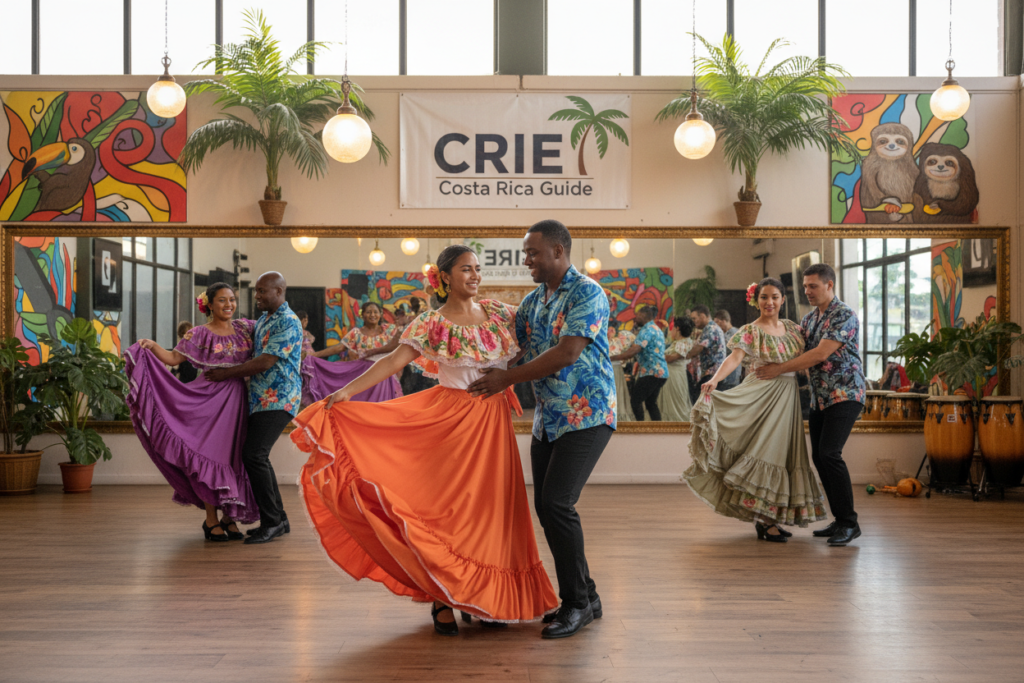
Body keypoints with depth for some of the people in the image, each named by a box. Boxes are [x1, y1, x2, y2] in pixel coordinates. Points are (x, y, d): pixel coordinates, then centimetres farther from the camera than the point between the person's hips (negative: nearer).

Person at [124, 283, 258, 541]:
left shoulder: (244, 328, 9)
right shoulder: (199, 334, -2)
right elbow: (173, 358, -8)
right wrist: (152, 346, -22)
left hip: (237, 402, 4)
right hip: (209, 401, -3)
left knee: (233, 457, 6)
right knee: (210, 454, -5)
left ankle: (230, 517, 16)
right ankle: (212, 520, 3)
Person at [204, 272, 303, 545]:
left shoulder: (288, 323, -12)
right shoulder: (262, 321, 18)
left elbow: (265, 362, -17)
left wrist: (226, 373, -10)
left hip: (278, 400, -10)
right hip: (260, 399, 10)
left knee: (254, 454, -17)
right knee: (257, 456, 9)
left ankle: (271, 522, -8)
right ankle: (278, 518, 19)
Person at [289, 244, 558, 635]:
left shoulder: (499, 313, 7)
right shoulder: (430, 325, -5)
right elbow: (394, 361, -13)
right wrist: (347, 391, -22)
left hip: (494, 424, 4)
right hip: (453, 422, -4)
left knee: (491, 508, 7)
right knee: (450, 505, -3)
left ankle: (485, 600, 20)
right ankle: (443, 599, 12)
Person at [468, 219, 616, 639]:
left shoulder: (587, 293, -11)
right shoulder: (532, 301, 14)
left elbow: (566, 354, -20)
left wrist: (508, 379, -14)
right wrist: (485, 375, 2)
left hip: (587, 416, -8)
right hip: (548, 417, 8)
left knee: (557, 503, -15)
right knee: (545, 506, 7)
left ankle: (577, 603, 1)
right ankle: (586, 596, 20)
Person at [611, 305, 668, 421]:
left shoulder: (647, 330, -13)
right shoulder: (656, 329, 19)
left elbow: (633, 351, -23)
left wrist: (612, 358, -19)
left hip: (651, 372, -10)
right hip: (661, 372, 10)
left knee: (635, 401, -6)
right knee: (651, 403, 13)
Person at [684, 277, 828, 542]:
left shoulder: (791, 327, 12)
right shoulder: (750, 332, -7)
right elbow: (735, 357, -21)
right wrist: (714, 379, -38)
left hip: (788, 399, 6)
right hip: (763, 397, -6)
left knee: (782, 452, 8)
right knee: (765, 451, -10)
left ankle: (770, 518, 17)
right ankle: (763, 522, -3)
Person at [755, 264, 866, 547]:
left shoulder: (844, 315, -12)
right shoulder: (809, 318, 14)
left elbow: (820, 354, -20)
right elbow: (798, 350, 18)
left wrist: (780, 369, -16)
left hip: (844, 395, -8)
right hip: (819, 397, 8)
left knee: (829, 453, -18)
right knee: (819, 457, 6)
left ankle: (850, 523, -9)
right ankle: (840, 520, 17)